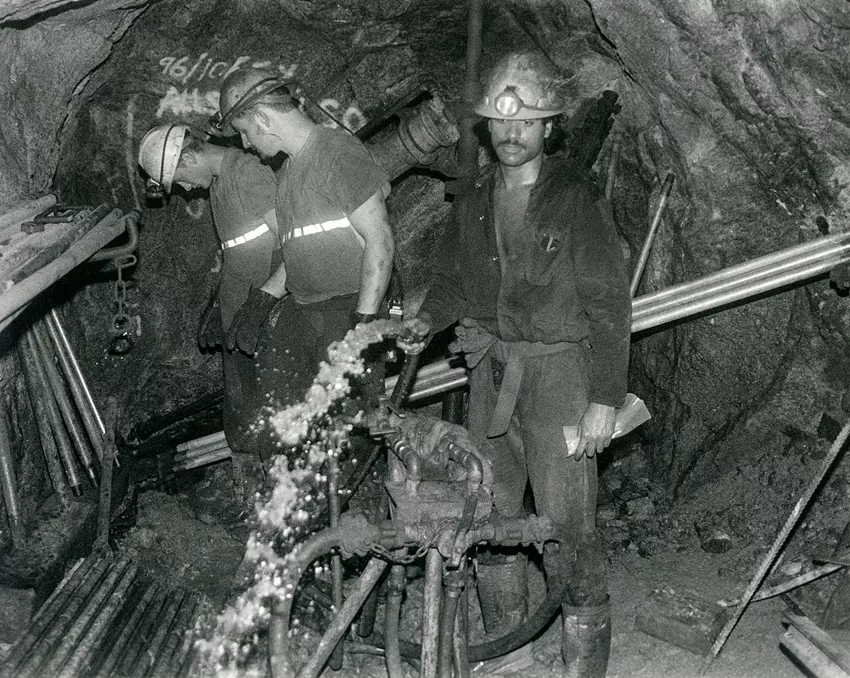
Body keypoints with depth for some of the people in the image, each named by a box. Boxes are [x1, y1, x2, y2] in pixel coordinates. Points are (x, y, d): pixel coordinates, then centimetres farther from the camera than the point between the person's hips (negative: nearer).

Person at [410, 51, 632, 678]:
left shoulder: (578, 199, -7)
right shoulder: (473, 201, 9)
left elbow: (608, 303, -9)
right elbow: (453, 281, 20)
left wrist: (605, 398, -12)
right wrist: (423, 321, 0)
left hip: (559, 370, -5)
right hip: (491, 368, 6)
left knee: (566, 524, -5)